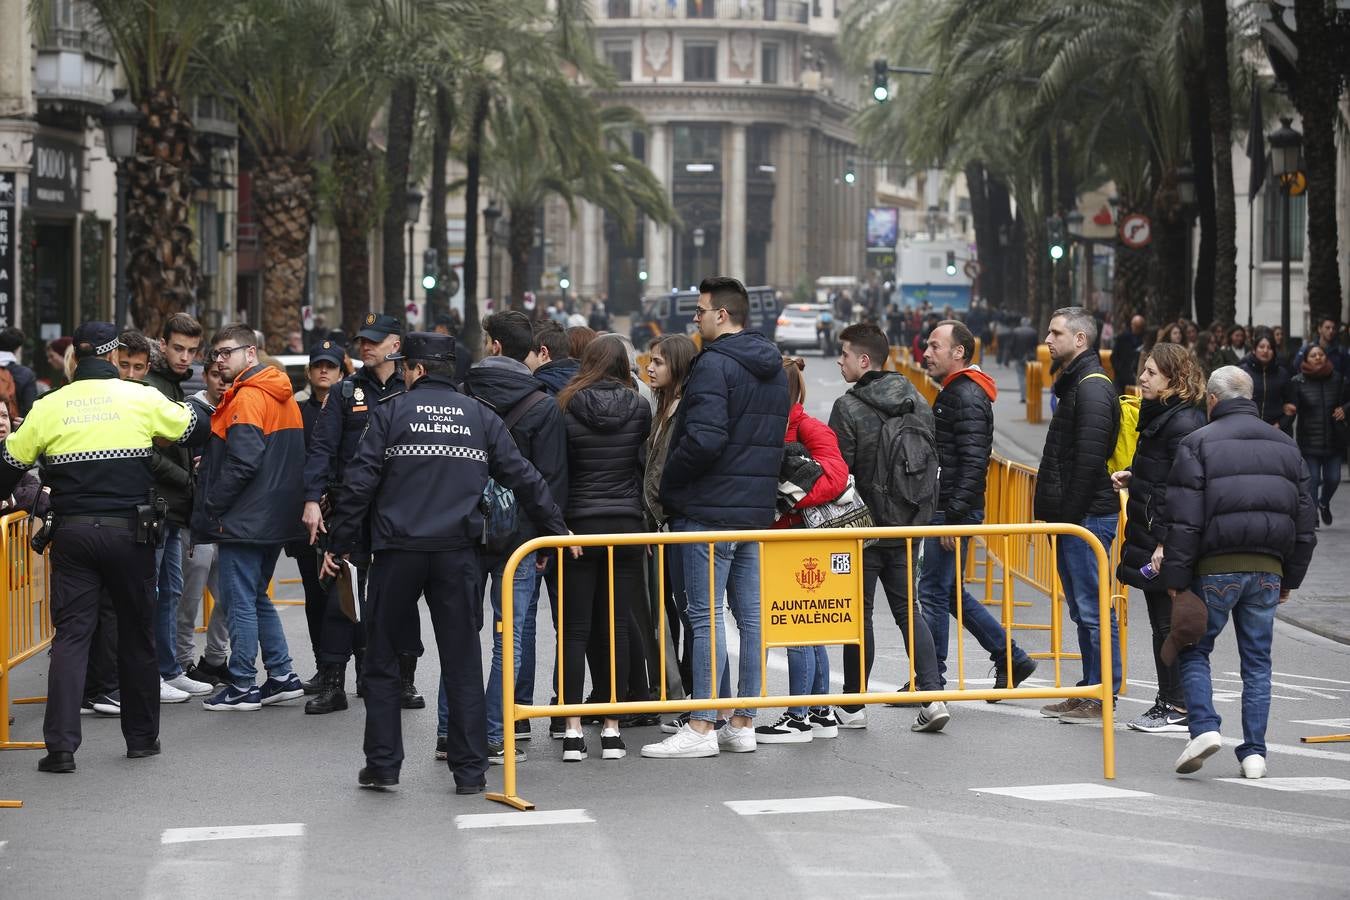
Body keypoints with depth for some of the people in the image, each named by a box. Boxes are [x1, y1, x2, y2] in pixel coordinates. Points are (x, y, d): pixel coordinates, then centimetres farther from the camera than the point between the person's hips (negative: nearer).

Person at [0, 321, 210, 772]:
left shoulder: (49, 407, 1)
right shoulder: (141, 398, -3)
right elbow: (196, 428, 10)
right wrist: (192, 407, 33)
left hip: (73, 532, 1)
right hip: (129, 532, -1)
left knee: (70, 634, 2)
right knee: (137, 633, 12)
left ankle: (61, 746, -7)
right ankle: (141, 737, 21)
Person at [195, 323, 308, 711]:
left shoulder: (247, 397, -15)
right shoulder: (282, 396, 14)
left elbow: (242, 462, -23)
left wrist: (209, 508, -15)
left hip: (243, 520, -9)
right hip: (275, 518, 9)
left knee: (241, 602, -2)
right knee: (257, 598, 18)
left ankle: (242, 686, 2)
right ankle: (282, 676, 19)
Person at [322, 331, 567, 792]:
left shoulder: (390, 412, 1)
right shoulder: (480, 417, 9)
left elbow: (359, 482, -5)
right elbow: (523, 477, 9)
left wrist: (339, 542, 1)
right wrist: (556, 529, 18)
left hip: (397, 552, -2)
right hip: (458, 552, 2)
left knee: (382, 660, 10)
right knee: (463, 664, 5)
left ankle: (382, 765, 9)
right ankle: (470, 771, 5)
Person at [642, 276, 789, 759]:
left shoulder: (714, 365, -14)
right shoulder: (774, 369, 14)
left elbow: (704, 440, -23)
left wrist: (668, 483, -9)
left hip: (709, 509, -9)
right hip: (757, 509, 9)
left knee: (706, 616, -5)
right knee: (751, 615, 10)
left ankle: (701, 727, -4)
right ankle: (743, 724, 15)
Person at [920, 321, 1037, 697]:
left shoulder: (967, 397, -15)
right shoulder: (953, 392, 18)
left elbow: (973, 463, -23)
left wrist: (953, 518, -25)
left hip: (955, 510, -11)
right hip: (944, 510, 11)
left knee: (933, 591, -4)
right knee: (949, 591, 15)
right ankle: (1011, 659, 20)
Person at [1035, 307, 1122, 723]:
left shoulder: (1092, 386, -14)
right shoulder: (1075, 381, 19)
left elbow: (1089, 458, -21)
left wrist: (1070, 513, -20)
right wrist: (1052, 511, 17)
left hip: (1088, 516, -11)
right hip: (1073, 517, 11)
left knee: (1093, 608, -6)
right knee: (1082, 608, 14)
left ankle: (1101, 698, -1)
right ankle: (1089, 691, 21)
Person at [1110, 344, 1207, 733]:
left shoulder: (1184, 424, -16)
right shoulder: (1159, 415, 15)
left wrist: (1165, 544, -24)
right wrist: (1132, 477, 9)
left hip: (1169, 540, -10)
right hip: (1149, 533, 10)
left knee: (1170, 623, -4)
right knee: (1161, 623, 14)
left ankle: (1179, 708, 2)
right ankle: (1167, 701, 21)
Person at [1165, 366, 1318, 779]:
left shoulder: (1198, 444, -4)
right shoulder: (1286, 446, 12)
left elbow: (1184, 520, -10)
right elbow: (1306, 520, 14)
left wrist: (1175, 578, -6)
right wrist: (1290, 578, 19)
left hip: (1216, 569, -4)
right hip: (1268, 570, 4)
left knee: (1194, 651, 10)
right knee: (1257, 660, 10)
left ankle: (1204, 728, -8)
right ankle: (1254, 752, 7)